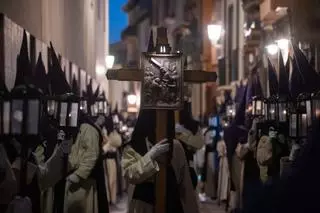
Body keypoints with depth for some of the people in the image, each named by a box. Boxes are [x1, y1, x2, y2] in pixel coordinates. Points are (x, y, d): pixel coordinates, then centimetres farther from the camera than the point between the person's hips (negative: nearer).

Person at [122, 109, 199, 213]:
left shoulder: (176, 146, 1)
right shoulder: (132, 149, -4)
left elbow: (185, 183, 3)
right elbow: (130, 175, -19)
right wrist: (150, 155, -25)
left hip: (172, 205, 2)